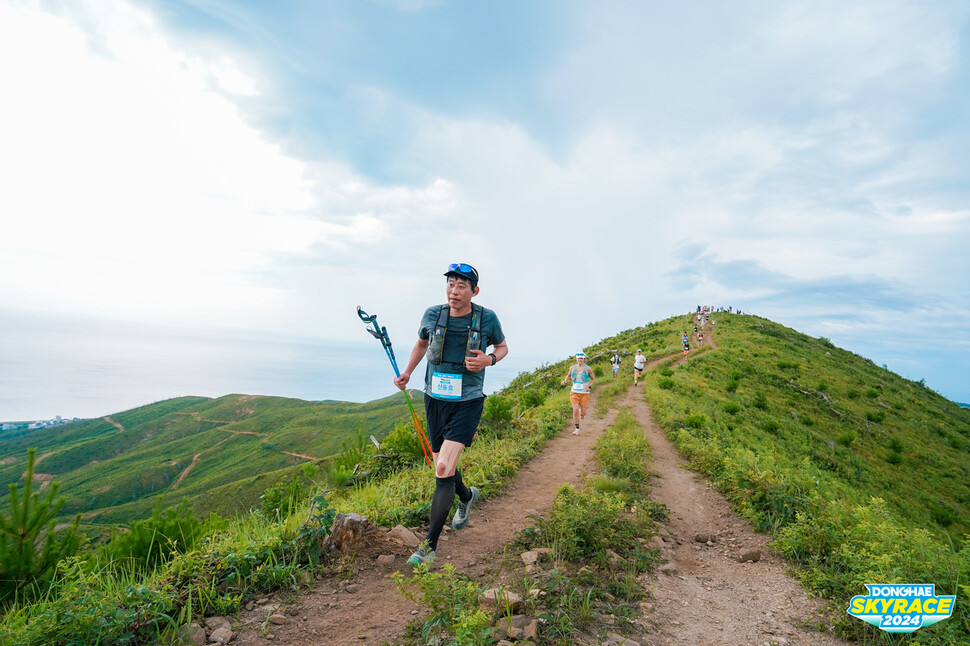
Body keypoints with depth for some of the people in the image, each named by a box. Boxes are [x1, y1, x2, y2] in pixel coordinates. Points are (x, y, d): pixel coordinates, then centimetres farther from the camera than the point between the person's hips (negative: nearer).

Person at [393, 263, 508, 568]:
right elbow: (421, 342, 17)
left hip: (467, 402, -4)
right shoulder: (432, 314, -4)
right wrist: (407, 373, 5)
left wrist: (488, 359, -13)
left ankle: (429, 546, -3)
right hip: (435, 399, 4)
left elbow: (503, 347, 9)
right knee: (444, 465, 17)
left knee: (444, 468, -15)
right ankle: (466, 496, 51)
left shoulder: (487, 318, -9)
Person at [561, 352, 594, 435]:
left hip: (584, 393, -1)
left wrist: (589, 386, -6)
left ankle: (582, 413, 40)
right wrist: (565, 380, 2)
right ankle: (577, 429, 3)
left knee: (583, 413, 1)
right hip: (574, 392, 1)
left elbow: (593, 379, 9)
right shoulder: (572, 368, 2)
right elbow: (568, 375, 22)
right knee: (575, 411, -12)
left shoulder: (587, 369, -4)